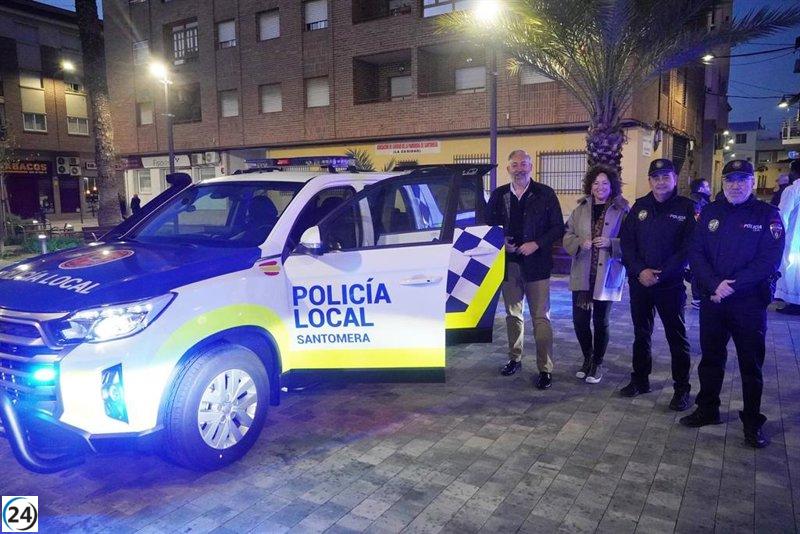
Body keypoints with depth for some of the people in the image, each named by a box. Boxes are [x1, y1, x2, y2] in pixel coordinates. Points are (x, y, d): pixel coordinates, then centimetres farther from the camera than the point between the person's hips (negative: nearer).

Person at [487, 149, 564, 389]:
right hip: (508, 263, 4)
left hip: (536, 264, -3)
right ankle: (515, 358, 27)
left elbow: (558, 228, -2)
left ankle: (545, 368, 3)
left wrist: (536, 244, -14)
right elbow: (490, 225, 12)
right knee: (513, 314, 14)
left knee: (541, 318, -3)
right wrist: (501, 242, -6)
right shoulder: (498, 195, 7)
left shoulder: (545, 194, -1)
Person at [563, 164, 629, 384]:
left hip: (607, 275, -3)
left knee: (601, 321, 6)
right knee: (579, 319, 4)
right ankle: (587, 358, 28)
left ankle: (597, 363, 25)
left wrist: (611, 243, -18)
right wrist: (579, 243, -13)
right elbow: (567, 236, 7)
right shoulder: (580, 209, 9)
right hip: (582, 274, 3)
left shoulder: (622, 210, -1)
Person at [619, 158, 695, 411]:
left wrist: (661, 274, -16)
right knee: (641, 334, 14)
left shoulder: (687, 208, -3)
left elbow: (687, 248, -9)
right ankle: (640, 380, 27)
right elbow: (626, 241, 3)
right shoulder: (640, 206, 8)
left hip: (671, 284, -4)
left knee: (677, 337, 4)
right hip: (639, 282, 4)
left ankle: (682, 388, 15)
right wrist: (640, 271, -11)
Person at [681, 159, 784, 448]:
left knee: (751, 363, 6)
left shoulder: (767, 215, -3)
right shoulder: (710, 213, 6)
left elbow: (769, 260, -12)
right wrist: (715, 285, -15)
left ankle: (752, 422, 20)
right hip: (712, 300, 3)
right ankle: (707, 410, 29)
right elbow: (696, 253, -1)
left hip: (750, 302, -3)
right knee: (710, 357, 14)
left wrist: (733, 286, -19)